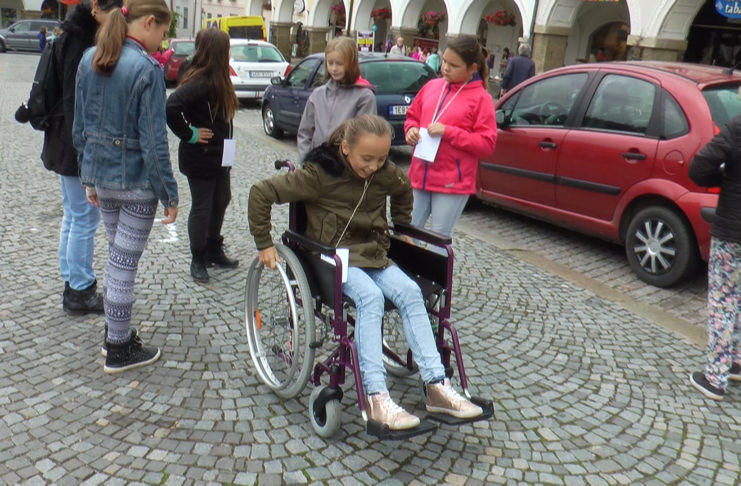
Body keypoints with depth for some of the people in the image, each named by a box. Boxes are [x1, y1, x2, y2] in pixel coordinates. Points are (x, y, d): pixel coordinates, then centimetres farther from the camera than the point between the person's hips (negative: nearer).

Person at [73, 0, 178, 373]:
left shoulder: (89, 59, 5)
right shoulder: (146, 68, -18)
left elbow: (80, 127, 10)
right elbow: (153, 141, -19)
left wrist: (88, 176, 18)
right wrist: (169, 194, -12)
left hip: (102, 175, 7)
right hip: (136, 181, -7)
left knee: (117, 256, 21)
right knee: (124, 263, 3)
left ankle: (116, 332, 34)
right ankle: (119, 350, 18)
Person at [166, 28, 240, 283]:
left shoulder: (217, 81, 7)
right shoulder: (200, 82, -22)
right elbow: (171, 107, -34)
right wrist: (189, 134, -23)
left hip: (219, 157, 9)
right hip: (200, 158, -9)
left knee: (221, 202, 19)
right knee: (202, 208, 3)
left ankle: (214, 251, 35)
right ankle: (198, 260, 19)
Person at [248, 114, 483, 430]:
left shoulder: (385, 173, 1)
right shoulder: (319, 174, -14)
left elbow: (404, 191, 26)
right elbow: (261, 193, -12)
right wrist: (264, 244, -9)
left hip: (374, 254, 5)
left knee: (410, 291, -24)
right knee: (371, 296, -34)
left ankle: (436, 386, -24)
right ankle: (376, 398, -36)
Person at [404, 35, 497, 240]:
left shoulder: (481, 98, -7)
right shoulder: (432, 86, 8)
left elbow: (487, 143, -11)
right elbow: (412, 116, 21)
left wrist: (448, 132, -18)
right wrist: (411, 130, -2)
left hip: (452, 184, -5)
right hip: (419, 177, 5)